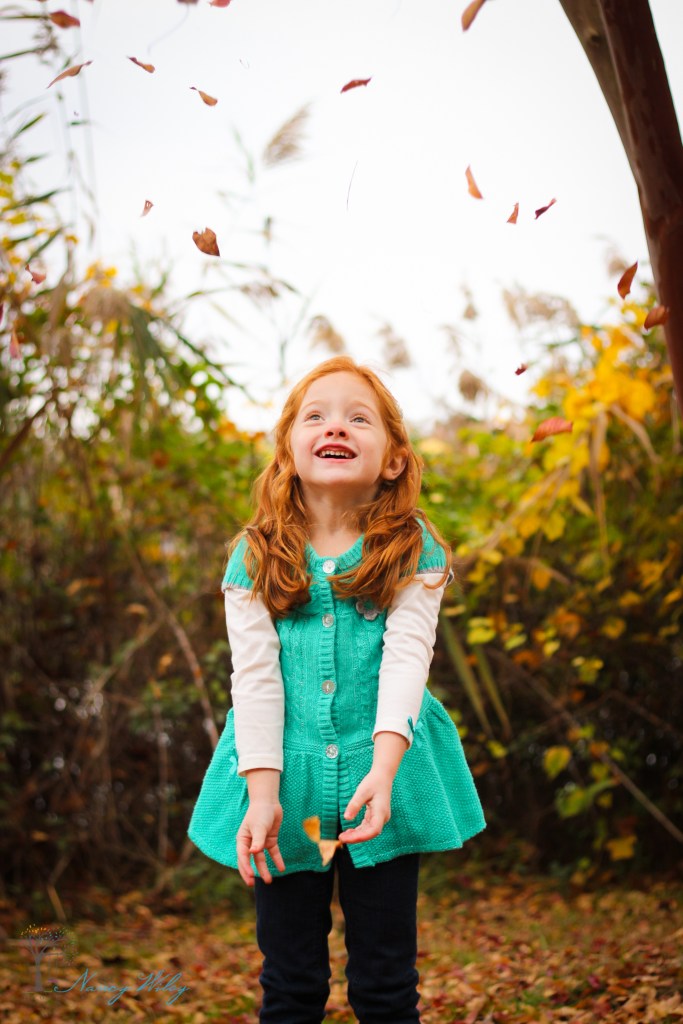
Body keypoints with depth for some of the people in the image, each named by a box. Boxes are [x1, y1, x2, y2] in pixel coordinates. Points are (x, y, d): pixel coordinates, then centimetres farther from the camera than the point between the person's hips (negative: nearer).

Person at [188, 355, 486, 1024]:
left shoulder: (413, 553, -2)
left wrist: (384, 768, -27)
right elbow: (254, 675, -5)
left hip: (381, 775, -1)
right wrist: (262, 793, -15)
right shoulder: (256, 559, 1)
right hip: (285, 778, 1)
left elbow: (407, 658, -13)